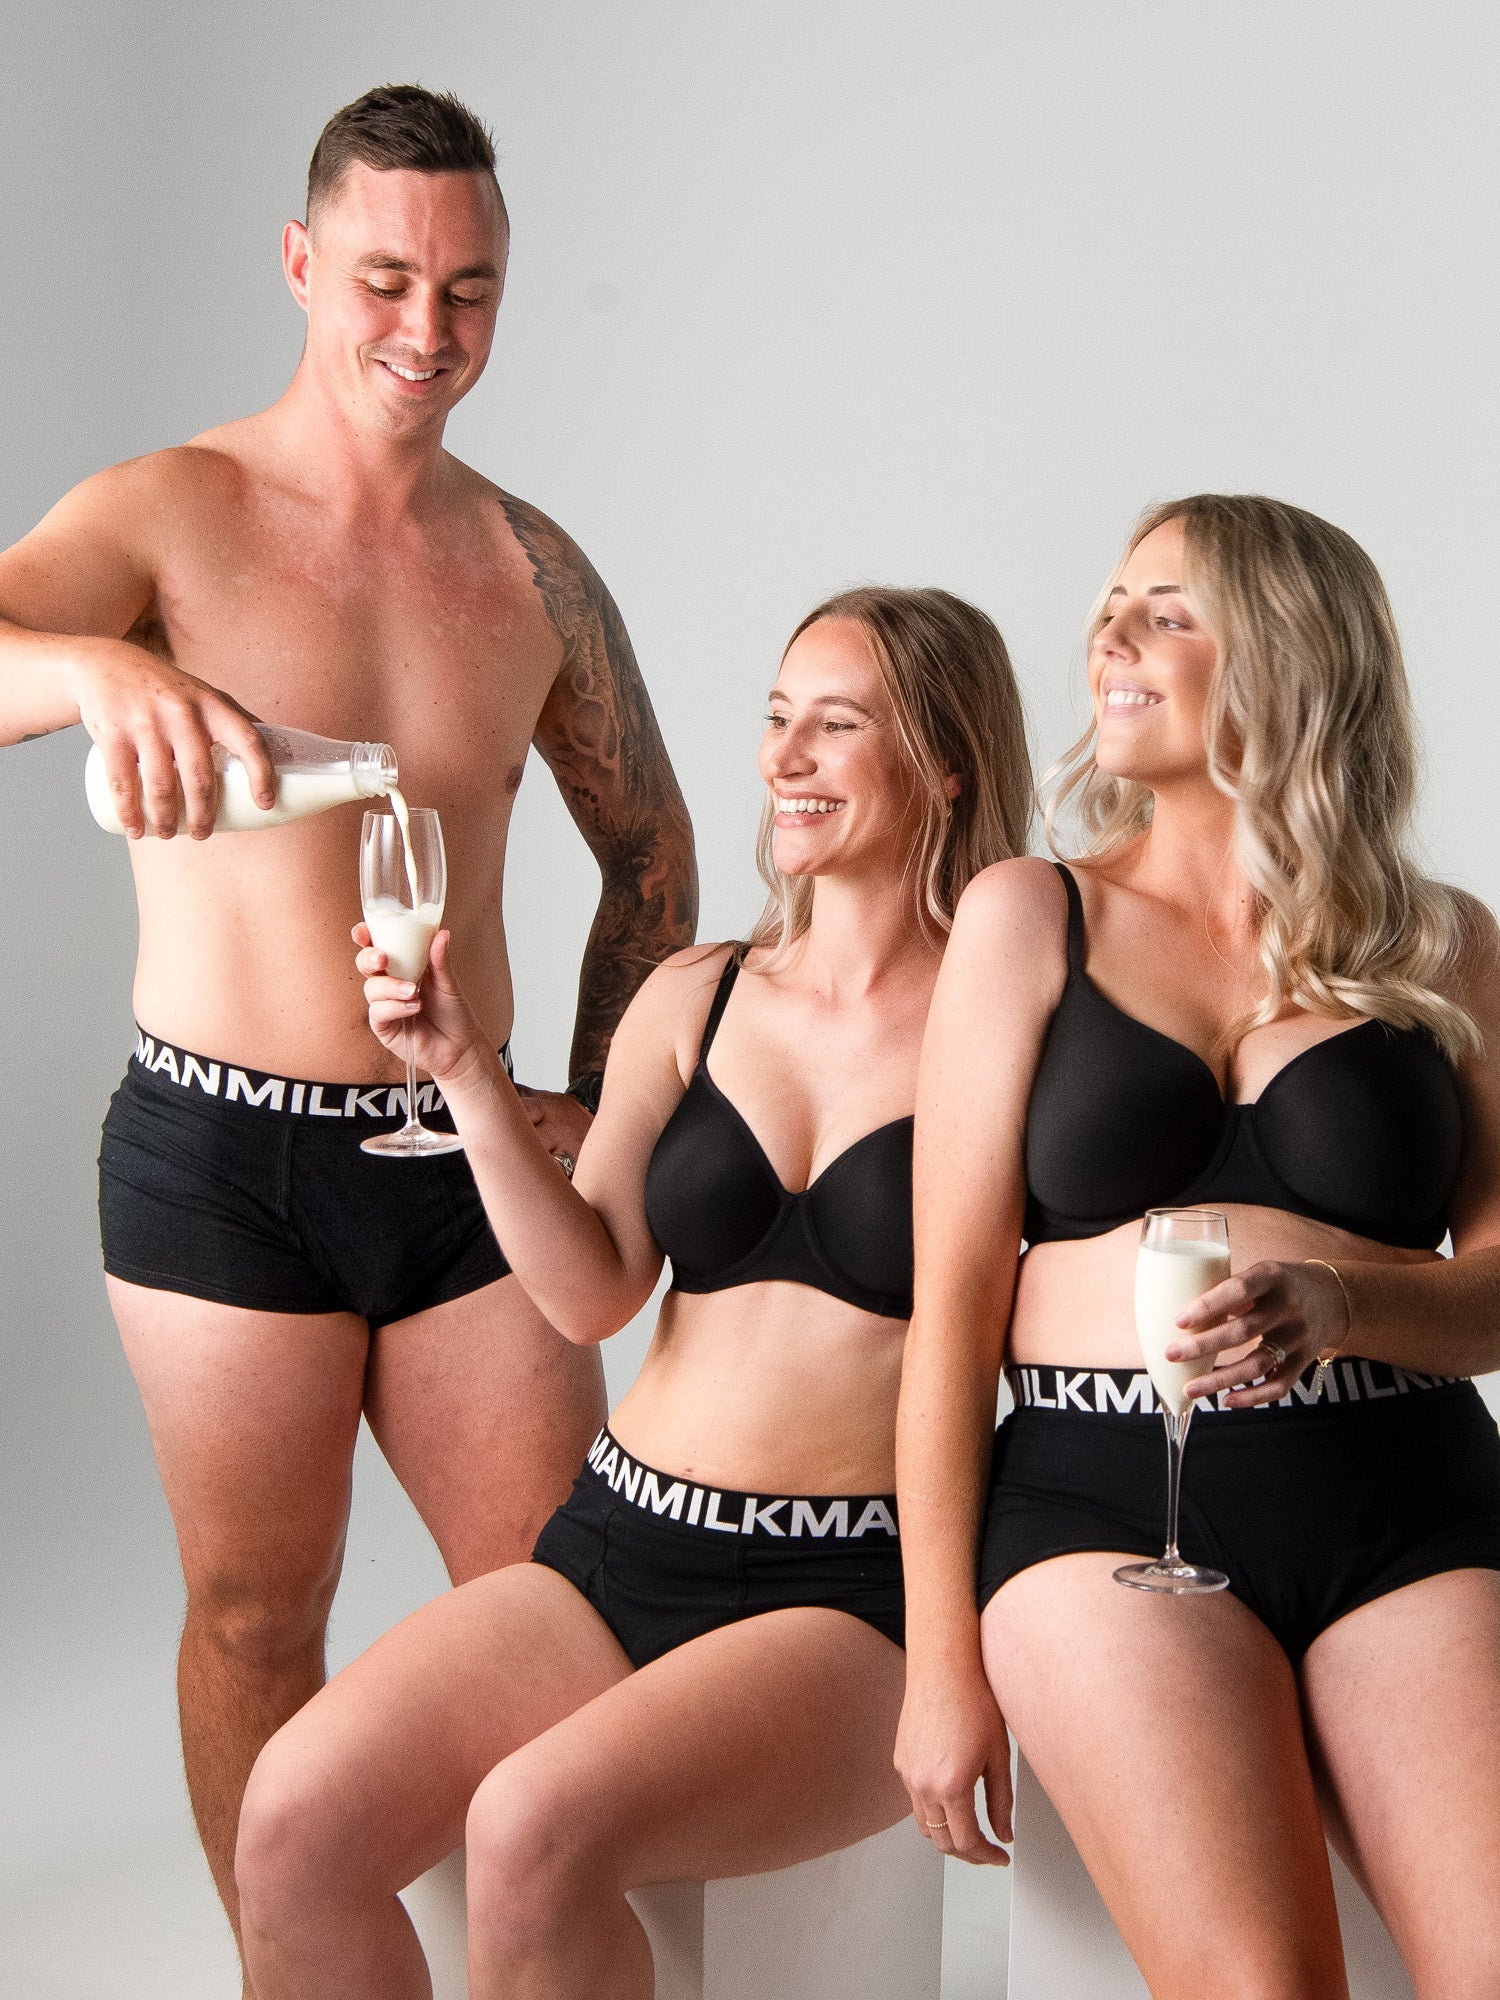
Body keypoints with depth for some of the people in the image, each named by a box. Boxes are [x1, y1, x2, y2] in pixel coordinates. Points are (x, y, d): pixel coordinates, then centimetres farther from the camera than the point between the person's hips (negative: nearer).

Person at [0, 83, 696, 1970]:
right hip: (219, 1156, -3)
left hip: (465, 1160, 3)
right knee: (256, 1615, 9)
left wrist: (603, 1099, 9)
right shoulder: (169, 513, -5)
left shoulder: (531, 567, 7)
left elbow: (647, 843, 19)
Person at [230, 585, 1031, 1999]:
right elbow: (590, 1290, 3)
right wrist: (466, 1069, -6)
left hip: (860, 1596, -5)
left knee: (534, 1828, -30)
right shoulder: (693, 1002, 11)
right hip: (619, 1549, 5)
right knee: (294, 1816, -18)